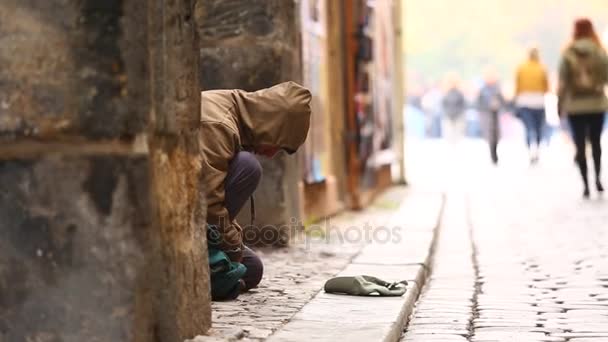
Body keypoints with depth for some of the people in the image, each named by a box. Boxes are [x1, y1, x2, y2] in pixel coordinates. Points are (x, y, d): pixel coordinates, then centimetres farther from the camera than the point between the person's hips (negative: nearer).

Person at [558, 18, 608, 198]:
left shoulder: (568, 54, -6)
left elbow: (562, 82, -7)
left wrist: (560, 104, 1)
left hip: (575, 106, -1)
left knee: (580, 145, 3)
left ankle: (586, 184, 0)